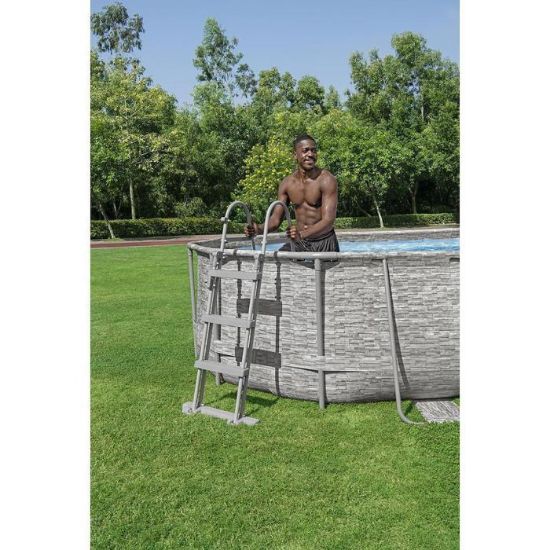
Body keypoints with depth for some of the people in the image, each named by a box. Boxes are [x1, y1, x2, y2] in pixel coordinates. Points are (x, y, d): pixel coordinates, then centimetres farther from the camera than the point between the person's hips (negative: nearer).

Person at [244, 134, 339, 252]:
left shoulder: (326, 180, -15)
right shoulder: (287, 184, 0)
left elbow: (328, 221, -23)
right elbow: (276, 219, 1)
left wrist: (302, 234, -40)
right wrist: (259, 229, -21)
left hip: (324, 243, -3)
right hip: (299, 243, 4)